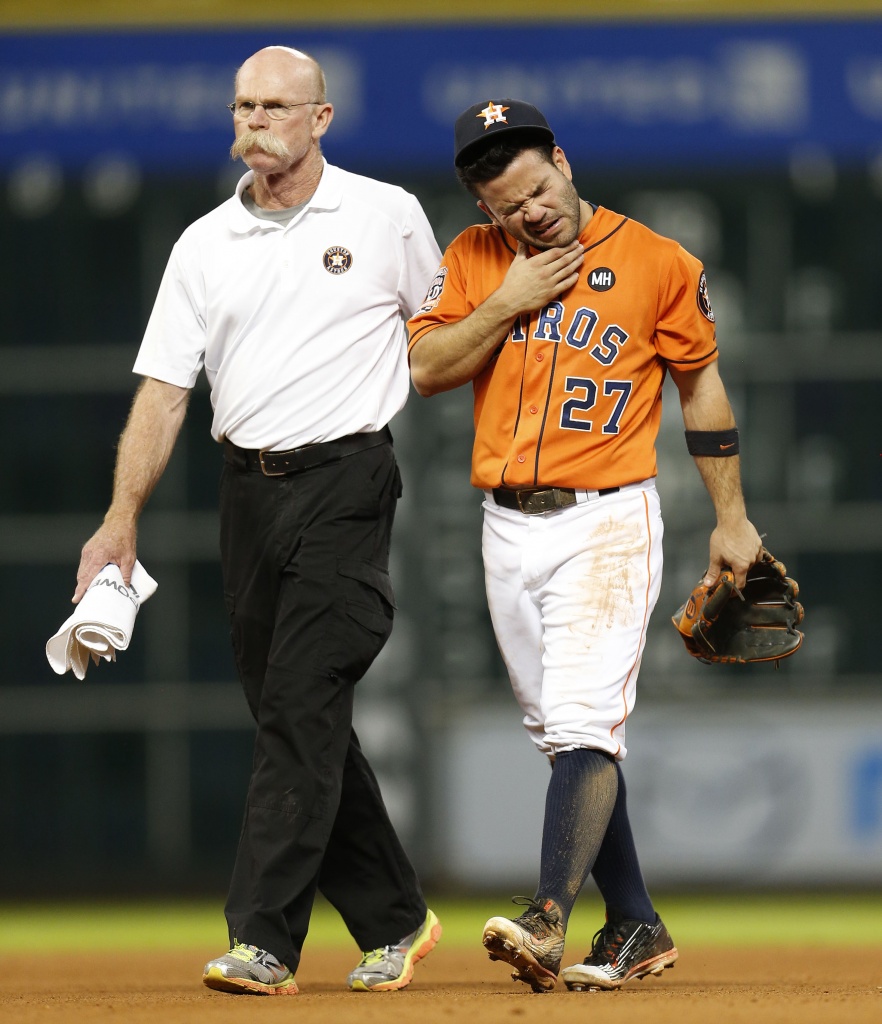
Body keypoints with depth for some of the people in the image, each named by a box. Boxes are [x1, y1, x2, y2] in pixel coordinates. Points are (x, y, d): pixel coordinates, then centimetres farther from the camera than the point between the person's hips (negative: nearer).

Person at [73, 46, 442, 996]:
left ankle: (263, 942, -18)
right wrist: (121, 520, -2)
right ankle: (394, 921, 20)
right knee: (290, 715, 8)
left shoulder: (388, 217, 1)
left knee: (301, 705, -14)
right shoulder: (204, 244, 9)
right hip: (248, 490, 5)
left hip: (346, 481, -5)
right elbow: (162, 388, 5)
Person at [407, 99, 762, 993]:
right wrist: (511, 302, -12)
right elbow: (425, 369, -2)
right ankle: (634, 927, 17)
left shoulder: (657, 265, -2)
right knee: (568, 739, 9)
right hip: (508, 529, 5)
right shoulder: (473, 263, 7)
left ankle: (548, 920, -31)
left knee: (583, 723, -18)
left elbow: (702, 384, 7)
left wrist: (731, 519, 7)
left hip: (606, 522, -5)